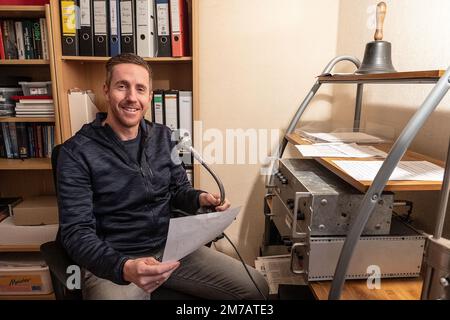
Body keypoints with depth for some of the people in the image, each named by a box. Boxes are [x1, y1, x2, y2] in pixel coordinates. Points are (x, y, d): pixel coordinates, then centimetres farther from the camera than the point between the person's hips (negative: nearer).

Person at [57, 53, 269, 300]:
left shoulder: (163, 137, 4)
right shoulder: (77, 153, -11)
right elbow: (76, 232, -14)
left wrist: (200, 199, -11)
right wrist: (123, 268, -32)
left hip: (171, 248, 5)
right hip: (112, 263, -4)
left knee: (256, 288, 1)